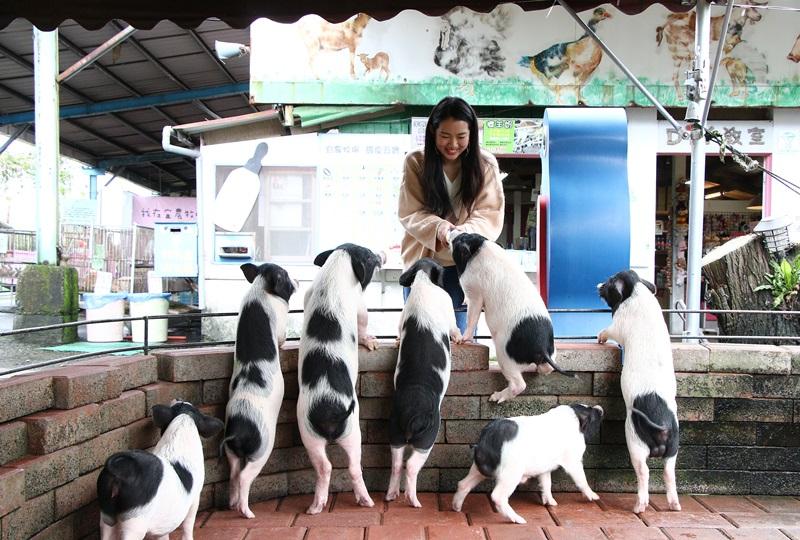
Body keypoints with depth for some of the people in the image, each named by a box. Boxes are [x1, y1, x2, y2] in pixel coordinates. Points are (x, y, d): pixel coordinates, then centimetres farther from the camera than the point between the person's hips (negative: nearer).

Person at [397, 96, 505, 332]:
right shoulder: (416, 162, -4)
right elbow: (410, 213, -7)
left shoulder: (485, 165, -3)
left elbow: (491, 215, -7)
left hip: (464, 265, 0)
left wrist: (465, 232, -28)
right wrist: (437, 228, -27)